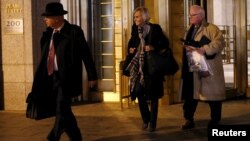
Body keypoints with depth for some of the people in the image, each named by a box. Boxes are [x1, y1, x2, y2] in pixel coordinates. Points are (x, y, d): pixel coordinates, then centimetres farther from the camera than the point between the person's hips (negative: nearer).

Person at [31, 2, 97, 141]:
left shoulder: (74, 31, -7)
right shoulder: (48, 33, 10)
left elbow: (86, 54, -6)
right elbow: (45, 56, 15)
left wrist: (92, 76, -6)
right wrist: (39, 79, 14)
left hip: (65, 78, -7)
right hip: (51, 78, 7)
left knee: (62, 112, -10)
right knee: (64, 112, 14)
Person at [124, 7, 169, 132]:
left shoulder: (155, 28, -5)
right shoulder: (135, 29, 8)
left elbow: (165, 43, -4)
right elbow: (131, 43, 21)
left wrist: (154, 47, -19)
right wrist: (130, 49, 0)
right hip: (138, 65, 4)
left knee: (153, 95, 3)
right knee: (138, 92, 1)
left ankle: (152, 123, 12)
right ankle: (145, 119, 22)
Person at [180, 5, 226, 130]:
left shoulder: (211, 28, -7)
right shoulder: (190, 29, 16)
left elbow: (220, 42, -21)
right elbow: (186, 44, 21)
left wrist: (204, 49, -29)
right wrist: (187, 47, -3)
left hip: (208, 68, -6)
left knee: (212, 93, 4)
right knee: (190, 93, 4)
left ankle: (215, 120, 18)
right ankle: (189, 119, 11)